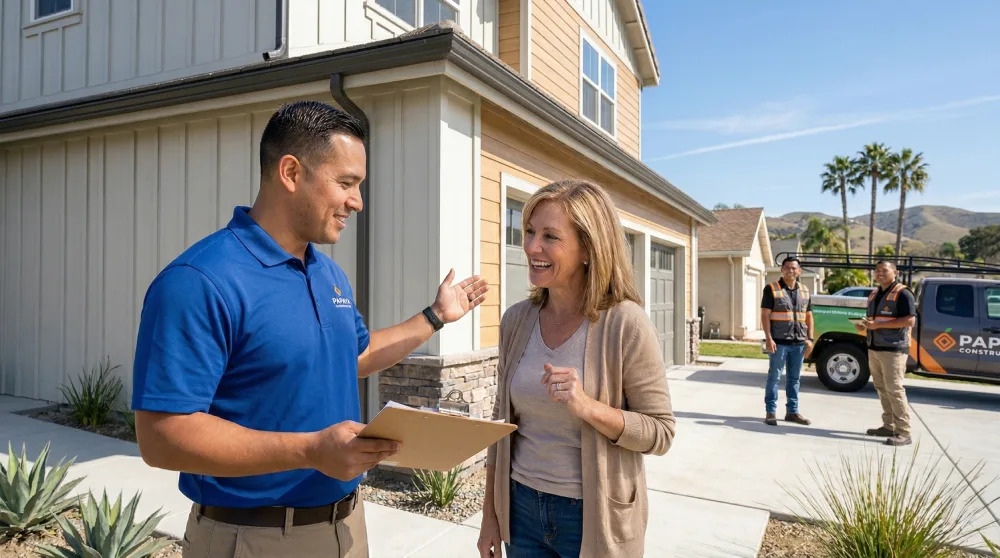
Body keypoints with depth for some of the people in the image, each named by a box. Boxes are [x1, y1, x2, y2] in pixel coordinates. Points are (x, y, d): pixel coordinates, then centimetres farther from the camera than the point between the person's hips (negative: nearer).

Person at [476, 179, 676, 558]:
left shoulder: (626, 324, -17)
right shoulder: (516, 320, -4)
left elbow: (661, 433, -12)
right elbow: (502, 421, 4)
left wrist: (587, 406, -28)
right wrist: (490, 514, 8)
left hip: (595, 515, -3)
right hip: (522, 506, 4)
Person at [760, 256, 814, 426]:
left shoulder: (805, 291, 12)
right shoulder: (772, 289, -4)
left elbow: (809, 316, 16)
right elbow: (765, 315, -7)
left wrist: (810, 338, 7)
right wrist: (768, 338, -15)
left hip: (799, 342, 5)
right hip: (779, 342, -5)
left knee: (794, 378, 12)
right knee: (774, 377, 0)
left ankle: (792, 411, 21)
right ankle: (770, 411, 6)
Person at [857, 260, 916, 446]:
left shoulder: (902, 293, -8)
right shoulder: (874, 294, 17)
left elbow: (910, 320, -17)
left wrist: (879, 325, -20)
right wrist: (865, 326, 6)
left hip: (893, 349, -8)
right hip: (874, 348, 8)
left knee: (894, 389, -9)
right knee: (882, 389, 10)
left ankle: (903, 433, -5)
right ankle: (889, 426, 18)